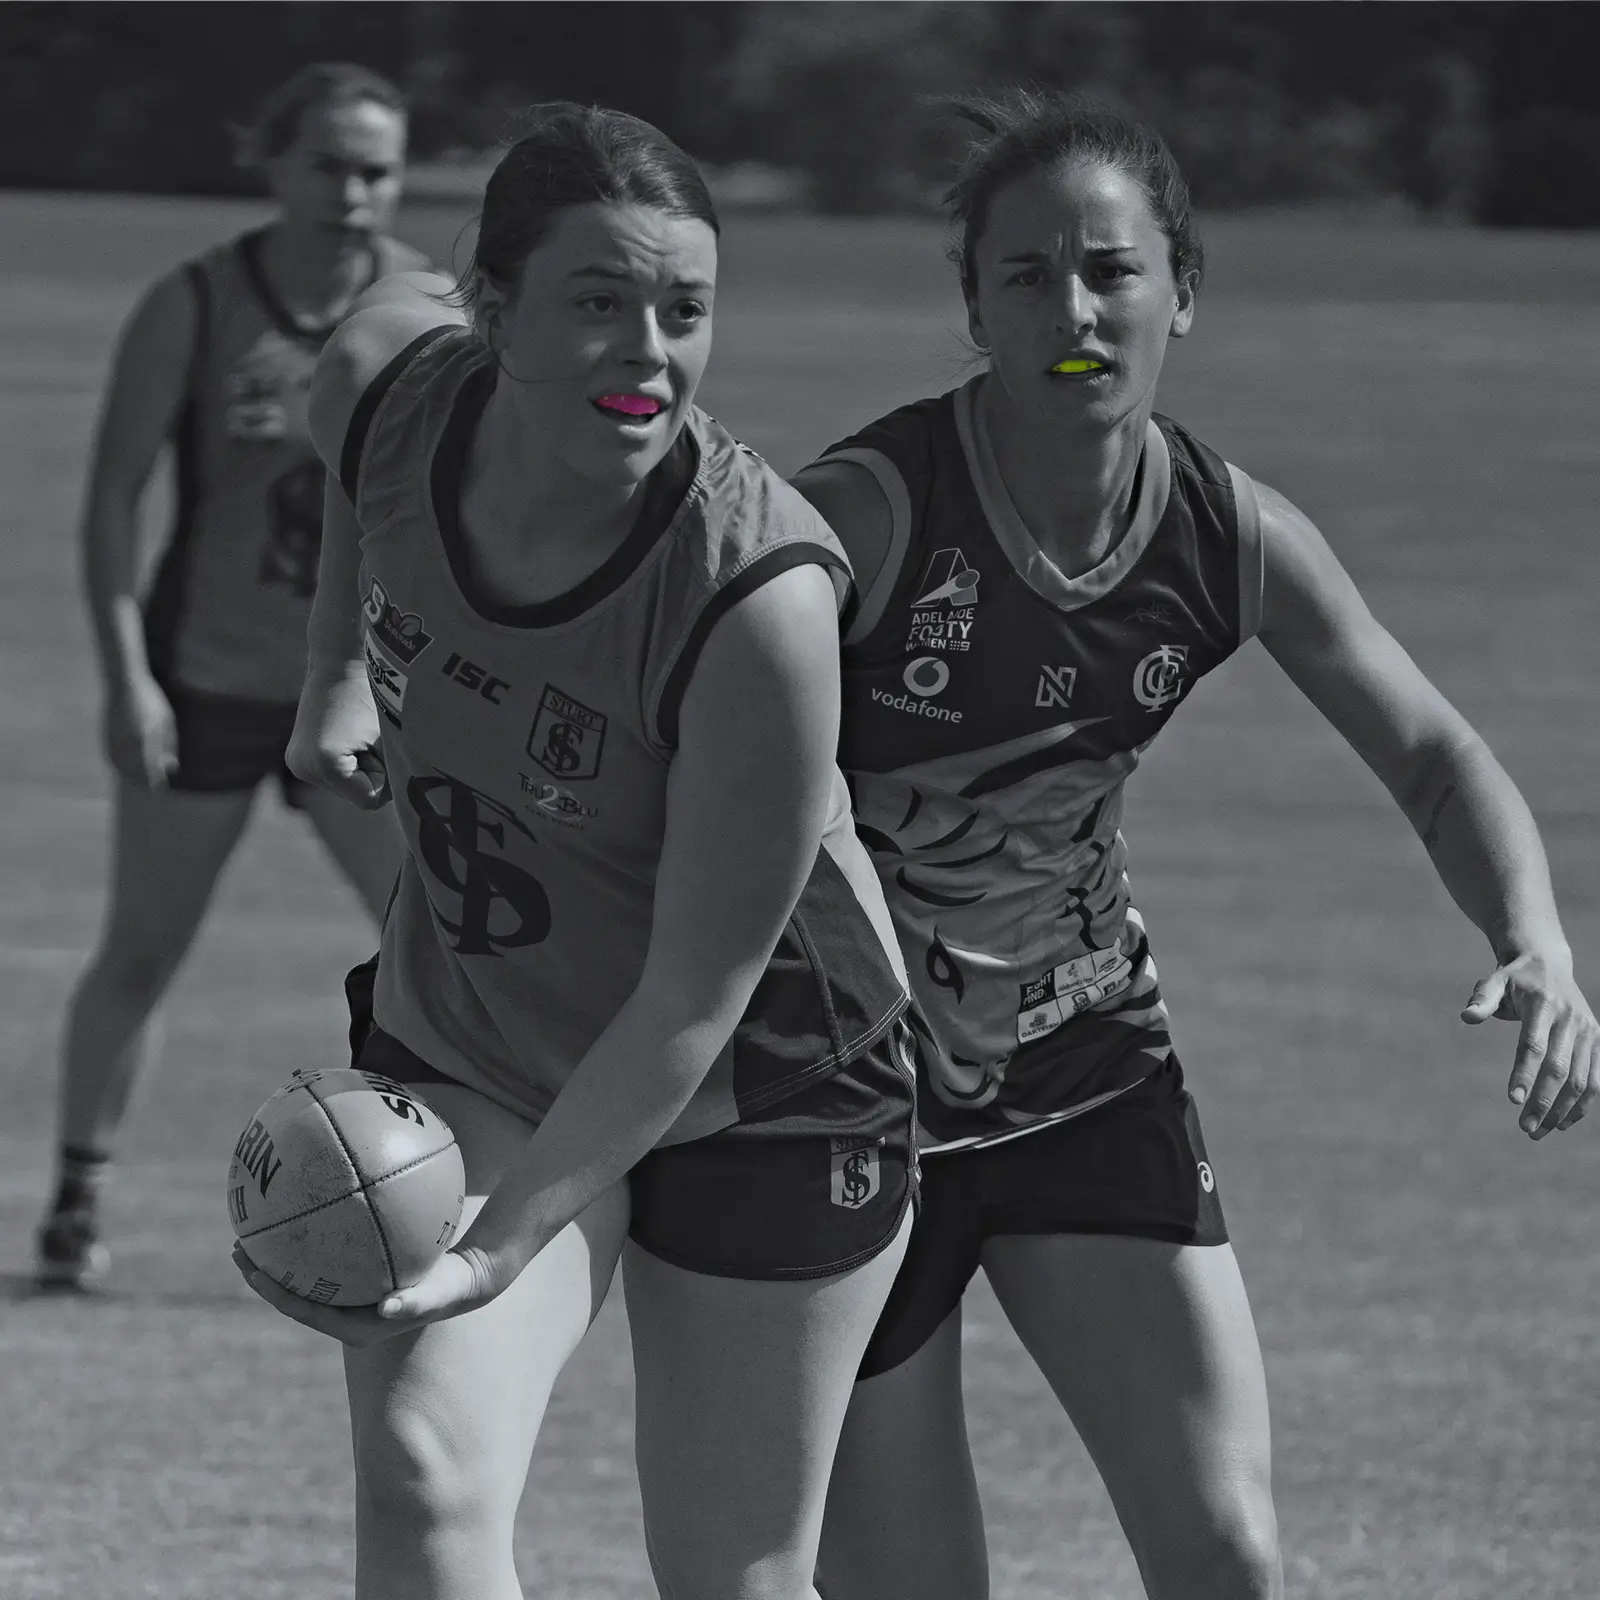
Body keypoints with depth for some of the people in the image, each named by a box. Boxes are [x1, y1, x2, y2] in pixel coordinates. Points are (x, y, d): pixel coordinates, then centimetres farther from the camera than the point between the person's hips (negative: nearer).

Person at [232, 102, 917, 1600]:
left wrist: (500, 1243, -31)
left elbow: (694, 1002, -27)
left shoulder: (760, 592, -32)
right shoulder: (386, 387, -17)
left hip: (755, 1100, -3)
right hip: (462, 1057, 3)